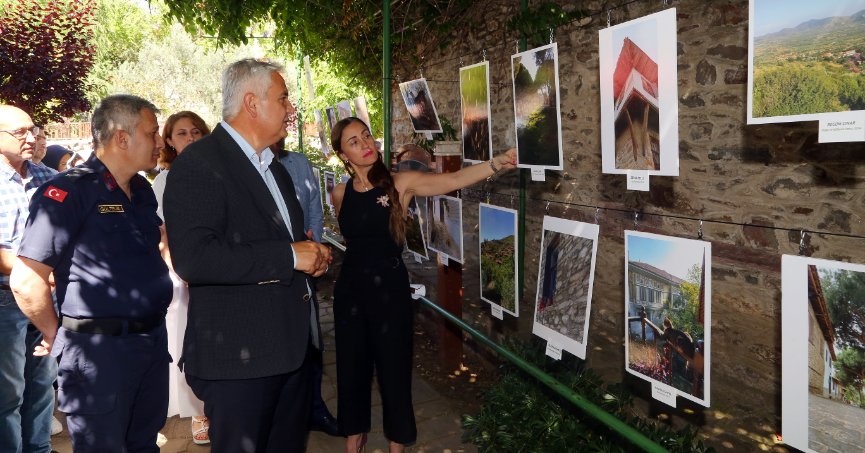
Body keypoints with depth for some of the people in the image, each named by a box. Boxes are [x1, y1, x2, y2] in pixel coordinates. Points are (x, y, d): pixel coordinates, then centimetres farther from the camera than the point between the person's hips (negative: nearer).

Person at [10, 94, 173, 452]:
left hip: (153, 341, 7)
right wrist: (57, 336, -6)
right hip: (98, 349, -7)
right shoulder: (68, 192, -15)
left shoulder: (142, 191, 10)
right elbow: (26, 281, -18)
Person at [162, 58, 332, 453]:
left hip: (293, 346, 8)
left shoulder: (274, 168, 16)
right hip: (238, 356, -8)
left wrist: (312, 256, 5)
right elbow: (192, 258, -25)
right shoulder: (199, 164, -13)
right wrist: (289, 256, -21)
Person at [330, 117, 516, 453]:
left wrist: (495, 164, -38)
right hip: (349, 286, 3)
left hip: (389, 285, -3)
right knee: (351, 364, 13)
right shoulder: (340, 194, 2)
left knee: (393, 365, 6)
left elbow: (453, 180, -25)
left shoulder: (401, 183, -9)